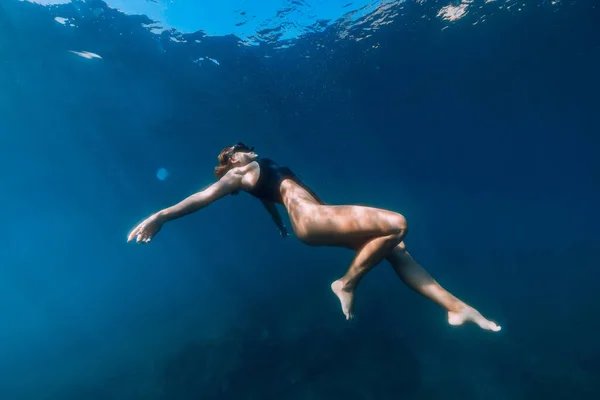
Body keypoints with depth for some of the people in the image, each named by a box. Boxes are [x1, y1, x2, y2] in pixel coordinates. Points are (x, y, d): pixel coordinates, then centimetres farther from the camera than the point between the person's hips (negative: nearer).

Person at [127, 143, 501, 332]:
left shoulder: (263, 171, 30)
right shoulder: (239, 174, 6)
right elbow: (208, 194, -6)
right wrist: (162, 215, -17)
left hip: (320, 217, 9)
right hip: (310, 218, -9)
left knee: (395, 247, 6)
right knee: (396, 223, -19)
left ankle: (456, 306, 11)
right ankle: (347, 284, -6)